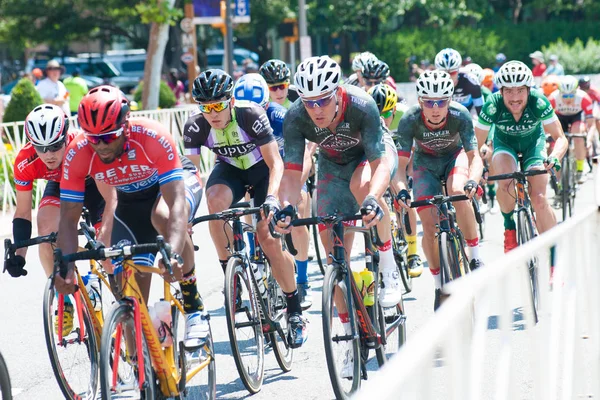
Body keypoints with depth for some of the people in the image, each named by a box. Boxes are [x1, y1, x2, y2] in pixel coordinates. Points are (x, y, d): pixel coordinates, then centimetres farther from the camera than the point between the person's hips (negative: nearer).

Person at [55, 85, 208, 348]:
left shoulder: (153, 137, -37)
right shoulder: (78, 153, -28)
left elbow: (177, 202, -43)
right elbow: (68, 218, -24)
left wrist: (173, 254, -57)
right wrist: (66, 267, -38)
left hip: (178, 183, -4)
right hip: (132, 200, 4)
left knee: (163, 217, -37)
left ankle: (194, 305, -20)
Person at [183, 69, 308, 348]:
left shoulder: (250, 115, -30)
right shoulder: (196, 127, -22)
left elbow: (276, 163, -29)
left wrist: (271, 197, -45)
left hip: (263, 170, -3)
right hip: (230, 170, 3)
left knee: (268, 238, -16)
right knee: (215, 199, -33)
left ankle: (295, 311, 0)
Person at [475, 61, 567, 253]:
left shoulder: (538, 102, -34)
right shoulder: (493, 106, -33)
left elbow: (560, 138, -29)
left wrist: (554, 156, -49)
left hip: (533, 141, 0)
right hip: (505, 142, 0)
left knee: (539, 200, -14)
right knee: (506, 183, -31)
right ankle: (510, 227, -5)